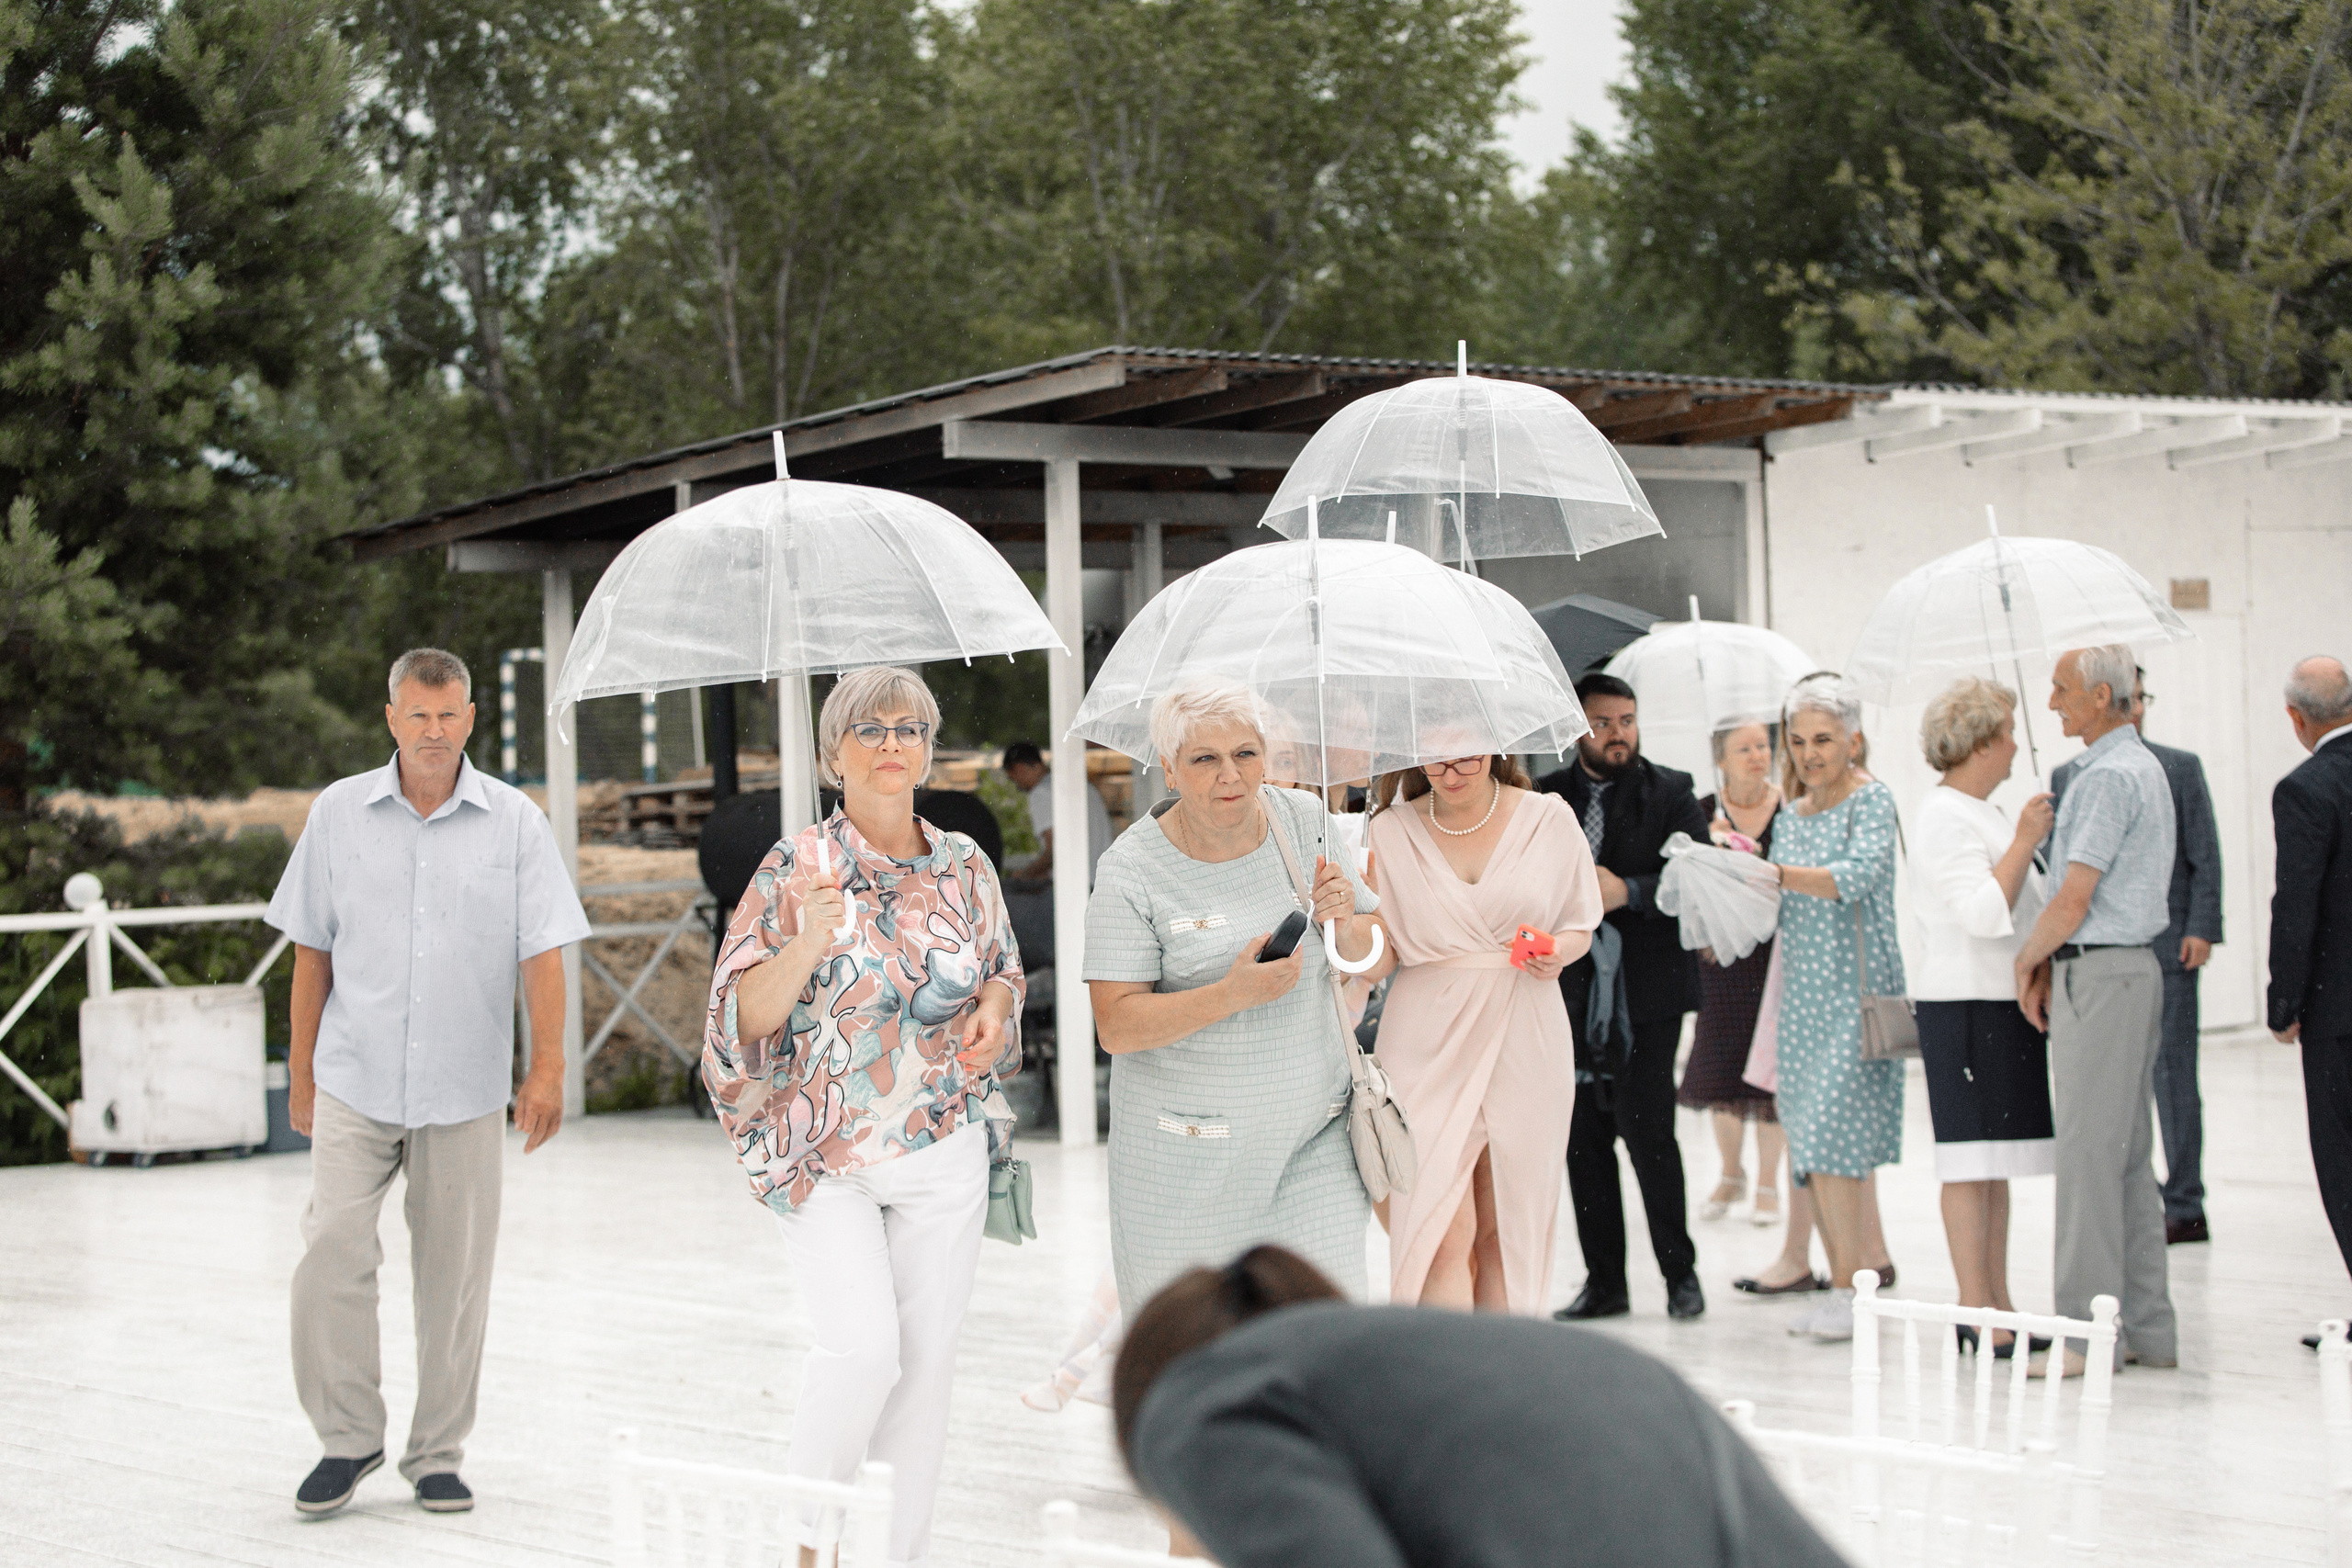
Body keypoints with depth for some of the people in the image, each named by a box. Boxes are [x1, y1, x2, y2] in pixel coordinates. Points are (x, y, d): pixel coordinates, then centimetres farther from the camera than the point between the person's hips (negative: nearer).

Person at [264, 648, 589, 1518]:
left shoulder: (513, 820, 1)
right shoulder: (340, 812, 4)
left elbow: (541, 953, -1)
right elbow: (313, 950, 9)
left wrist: (547, 1068, -11)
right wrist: (301, 1074, 8)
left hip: (467, 1089, 0)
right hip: (355, 1085, 0)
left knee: (454, 1273, 4)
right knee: (331, 1251, -12)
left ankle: (437, 1456, 16)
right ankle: (347, 1437, 4)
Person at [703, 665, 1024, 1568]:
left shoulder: (964, 867, 6)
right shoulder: (794, 870, -5)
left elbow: (1004, 970, 20)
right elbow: (745, 1015, -8)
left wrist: (993, 1007, -3)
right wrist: (807, 946, -25)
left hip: (945, 1148, 4)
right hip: (825, 1152, -4)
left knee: (927, 1360, 4)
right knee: (863, 1348, -16)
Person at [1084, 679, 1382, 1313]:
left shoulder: (1304, 821, 3)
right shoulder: (1133, 869, -10)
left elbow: (1373, 949, 13)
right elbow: (1116, 1026, -14)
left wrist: (1346, 924, -11)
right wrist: (1230, 995, -26)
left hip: (1314, 1131, 3)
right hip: (1187, 1144, -3)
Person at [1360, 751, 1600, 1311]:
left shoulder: (1549, 819, 3)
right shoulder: (1390, 832, 2)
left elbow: (1581, 927, 12)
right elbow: (1381, 960, 1)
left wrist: (1558, 953, -10)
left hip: (1524, 1045, 1)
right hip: (1429, 1048, -1)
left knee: (1505, 1228, 6)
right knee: (1446, 1236, -10)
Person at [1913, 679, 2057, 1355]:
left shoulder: (1981, 812, 19)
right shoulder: (1945, 817, -13)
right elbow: (1982, 913, -22)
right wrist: (2025, 841, -19)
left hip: (2003, 1002, 10)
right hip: (1967, 1003, -10)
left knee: (1994, 1163, 11)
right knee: (1972, 1164, -8)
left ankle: (1997, 1305, 14)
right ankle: (1975, 1312, -6)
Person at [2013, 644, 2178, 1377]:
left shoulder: (2108, 777, -16)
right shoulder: (2142, 766, 17)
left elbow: (2073, 902, -18)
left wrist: (2028, 961, -2)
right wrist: (2048, 962, 10)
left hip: (2100, 976, -10)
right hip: (2130, 967, 10)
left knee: (2089, 1153, -7)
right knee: (2129, 1155, 12)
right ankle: (2147, 1329, 16)